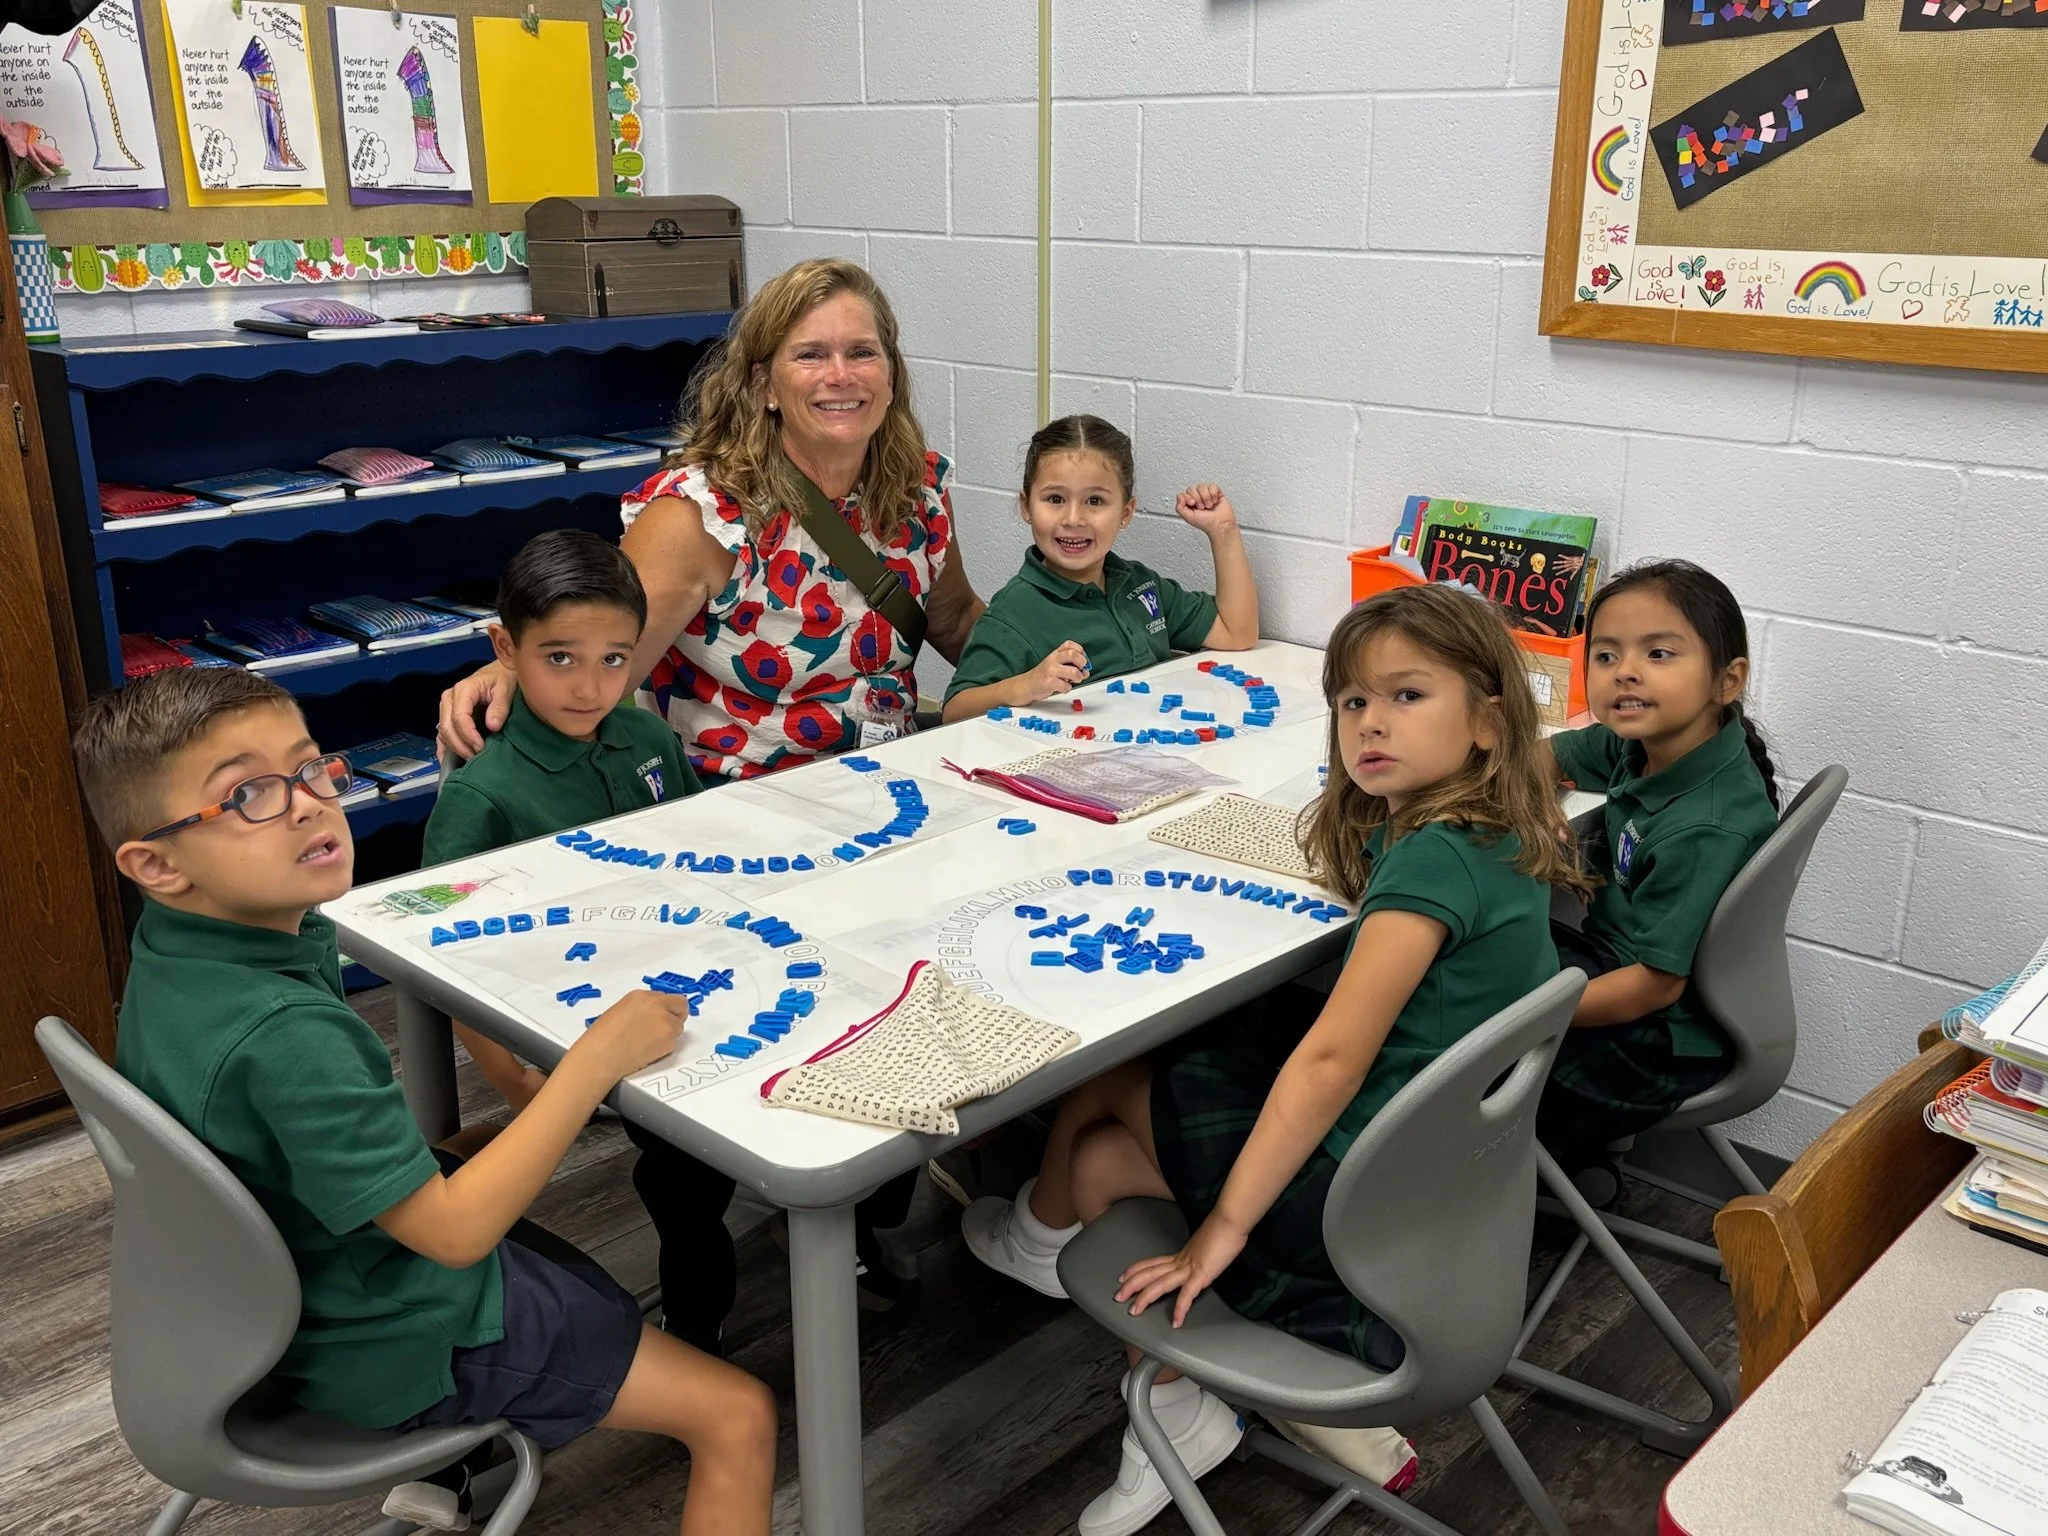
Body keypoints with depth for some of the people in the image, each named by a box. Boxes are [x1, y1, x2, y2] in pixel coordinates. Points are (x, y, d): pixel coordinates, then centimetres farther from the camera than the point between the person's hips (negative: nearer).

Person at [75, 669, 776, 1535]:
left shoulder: (171, 962, -7)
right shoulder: (282, 1037, -36)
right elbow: (455, 1230, -32)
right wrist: (599, 1056, -29)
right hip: (401, 1350, -9)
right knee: (739, 1414, -4)